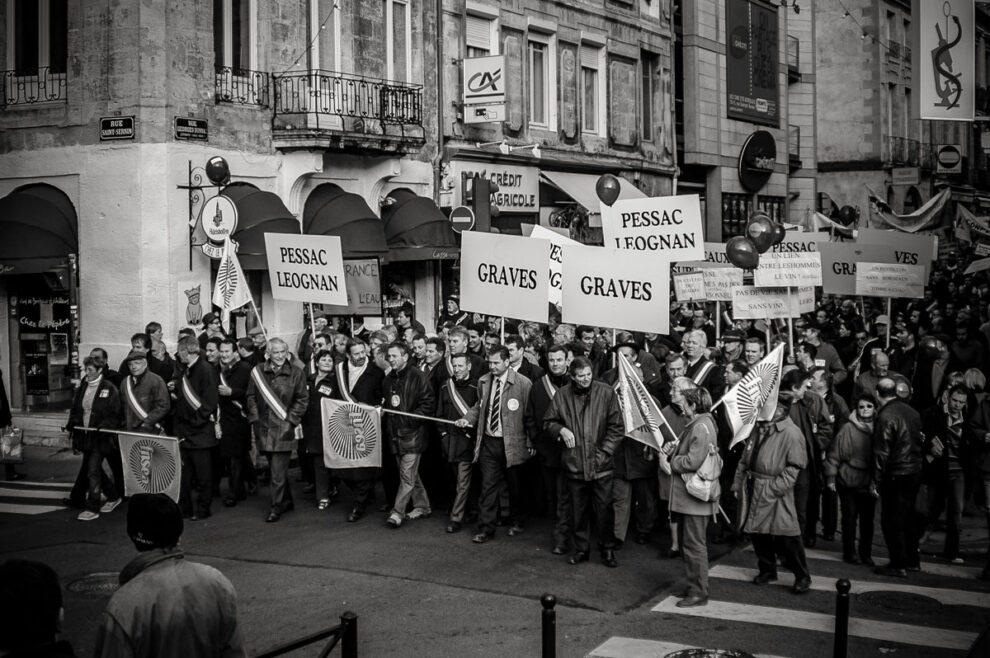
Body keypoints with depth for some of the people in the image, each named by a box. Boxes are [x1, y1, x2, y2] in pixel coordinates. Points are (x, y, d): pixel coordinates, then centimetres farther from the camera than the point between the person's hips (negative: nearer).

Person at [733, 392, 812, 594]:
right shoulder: (758, 429, 11)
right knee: (757, 532, 12)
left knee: (785, 536, -7)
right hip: (753, 490, 7)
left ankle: (802, 576, 6)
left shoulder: (791, 434, -11)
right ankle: (767, 570, 29)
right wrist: (737, 483, 13)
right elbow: (745, 459, 17)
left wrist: (776, 487, -18)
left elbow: (794, 467, -13)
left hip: (775, 493, -7)